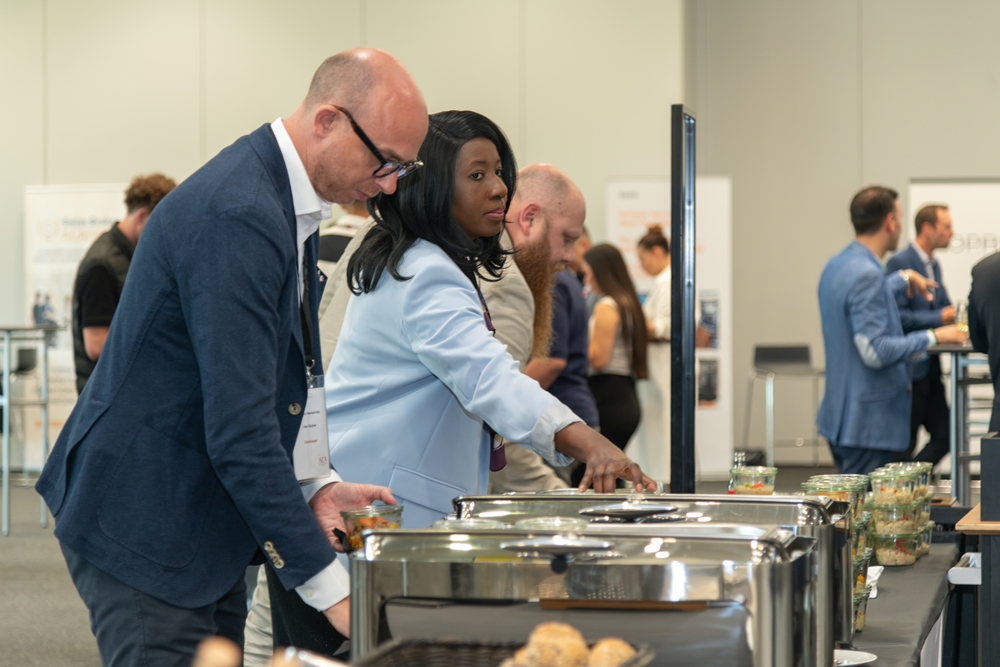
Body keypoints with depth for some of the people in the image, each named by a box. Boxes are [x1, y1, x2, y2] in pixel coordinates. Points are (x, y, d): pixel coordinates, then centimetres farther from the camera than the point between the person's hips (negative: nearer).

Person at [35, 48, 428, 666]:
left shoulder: (283, 203, 8)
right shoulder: (237, 216, -24)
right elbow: (238, 429, -28)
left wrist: (314, 487, 3)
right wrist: (330, 585, -25)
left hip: (202, 523, 10)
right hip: (144, 528, -10)